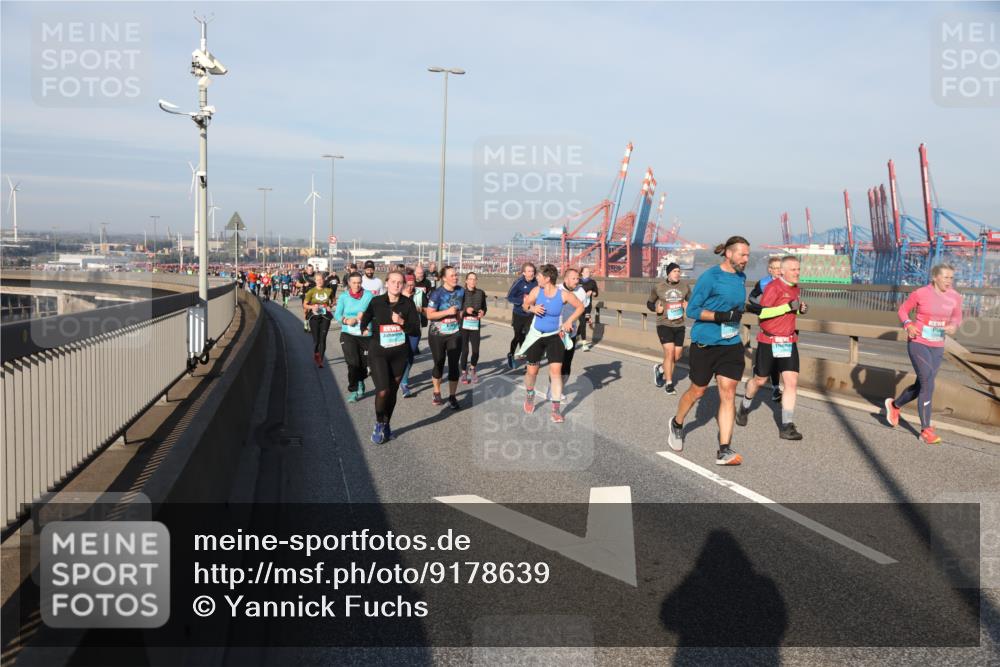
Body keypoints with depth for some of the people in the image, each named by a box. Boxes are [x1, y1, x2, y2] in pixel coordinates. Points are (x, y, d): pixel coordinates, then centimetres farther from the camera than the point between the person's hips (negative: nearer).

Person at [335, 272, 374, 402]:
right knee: (352, 362, -10)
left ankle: (360, 382, 38)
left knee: (364, 363, 6)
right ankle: (353, 391, 3)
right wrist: (346, 320, -16)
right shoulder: (344, 297, 2)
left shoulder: (368, 295, -1)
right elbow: (337, 314, 2)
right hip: (348, 334, 0)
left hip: (366, 335, 1)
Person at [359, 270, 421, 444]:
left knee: (392, 391, 10)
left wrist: (402, 322, -17)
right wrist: (366, 328, -7)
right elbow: (364, 322, 9)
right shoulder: (376, 302, -4)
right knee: (383, 390, -15)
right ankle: (379, 424, 10)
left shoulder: (408, 304, -1)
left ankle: (386, 425, 31)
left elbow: (416, 329, -4)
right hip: (378, 353, -2)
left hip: (399, 353, 2)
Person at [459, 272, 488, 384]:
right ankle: (464, 373, 16)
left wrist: (482, 312, -9)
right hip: (463, 325, -2)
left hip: (475, 326, 2)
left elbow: (484, 308, 12)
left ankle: (472, 369, 27)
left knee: (475, 351, -1)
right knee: (464, 350, -3)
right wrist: (465, 310, -19)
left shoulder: (481, 293, 5)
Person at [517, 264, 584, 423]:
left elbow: (580, 306, -3)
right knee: (531, 371, 8)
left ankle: (556, 410, -3)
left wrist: (570, 321, -15)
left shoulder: (563, 294, -15)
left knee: (556, 370, -11)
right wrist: (532, 308, -18)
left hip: (555, 336, -2)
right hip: (536, 335, 2)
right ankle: (530, 395, 42)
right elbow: (525, 305, 4)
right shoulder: (536, 291, -10)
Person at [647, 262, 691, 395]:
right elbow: (649, 303, 10)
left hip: (679, 325, 4)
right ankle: (669, 384, 0)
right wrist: (656, 308, -11)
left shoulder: (685, 287, 2)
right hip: (664, 324, -4)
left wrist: (688, 305, -8)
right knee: (669, 352, -13)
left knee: (677, 355, 9)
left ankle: (660, 369, 38)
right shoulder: (658, 288, -3)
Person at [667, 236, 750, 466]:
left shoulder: (741, 277, 9)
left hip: (732, 345, 5)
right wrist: (721, 315, -22)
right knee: (698, 391, 9)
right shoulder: (710, 277, -12)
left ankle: (724, 451, -2)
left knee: (728, 394, -3)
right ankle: (677, 424, 38)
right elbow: (692, 310, -14)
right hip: (705, 343, -5)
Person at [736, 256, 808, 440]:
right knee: (760, 380, 9)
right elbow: (762, 313, -21)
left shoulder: (795, 288, 10)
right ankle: (744, 407, 38)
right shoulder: (773, 286, -14)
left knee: (791, 381, -7)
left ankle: (786, 426, -4)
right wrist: (788, 306, -25)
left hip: (789, 341, 6)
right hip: (769, 341, -5)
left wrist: (799, 310, 3)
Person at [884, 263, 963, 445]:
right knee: (928, 385, -14)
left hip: (936, 347, 5)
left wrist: (954, 326, -11)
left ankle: (894, 405, 39)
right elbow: (903, 310, 1)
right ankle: (926, 430, -5)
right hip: (917, 343, -5)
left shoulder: (955, 297, -1)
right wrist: (908, 325, -18)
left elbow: (957, 318, 12)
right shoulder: (920, 294, -12)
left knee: (921, 386, 11)